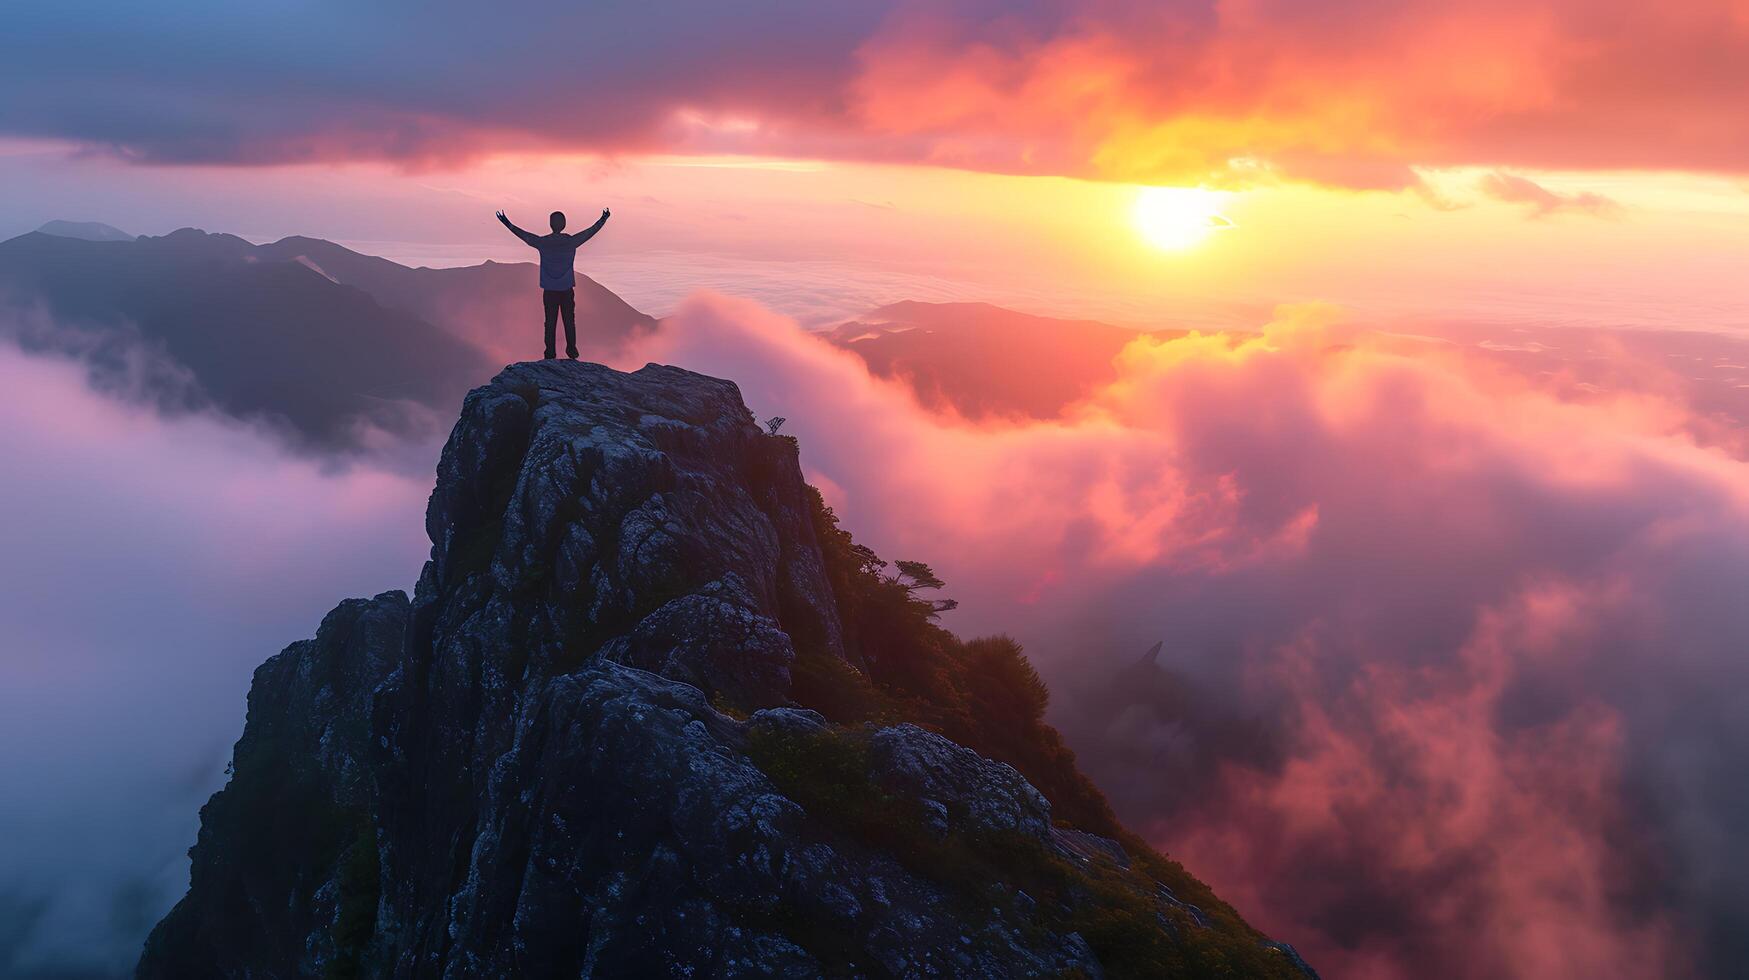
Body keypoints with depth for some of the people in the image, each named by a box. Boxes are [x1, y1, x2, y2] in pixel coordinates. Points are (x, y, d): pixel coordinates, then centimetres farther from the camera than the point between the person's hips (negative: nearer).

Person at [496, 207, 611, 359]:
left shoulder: (543, 242, -7)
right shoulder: (571, 241, -6)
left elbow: (524, 235, 6)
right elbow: (590, 231, 6)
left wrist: (508, 224, 19)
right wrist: (603, 220, 20)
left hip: (549, 291, 0)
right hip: (567, 290, 0)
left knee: (550, 323, 5)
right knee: (569, 322, 8)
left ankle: (550, 354, 6)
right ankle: (572, 352, 10)